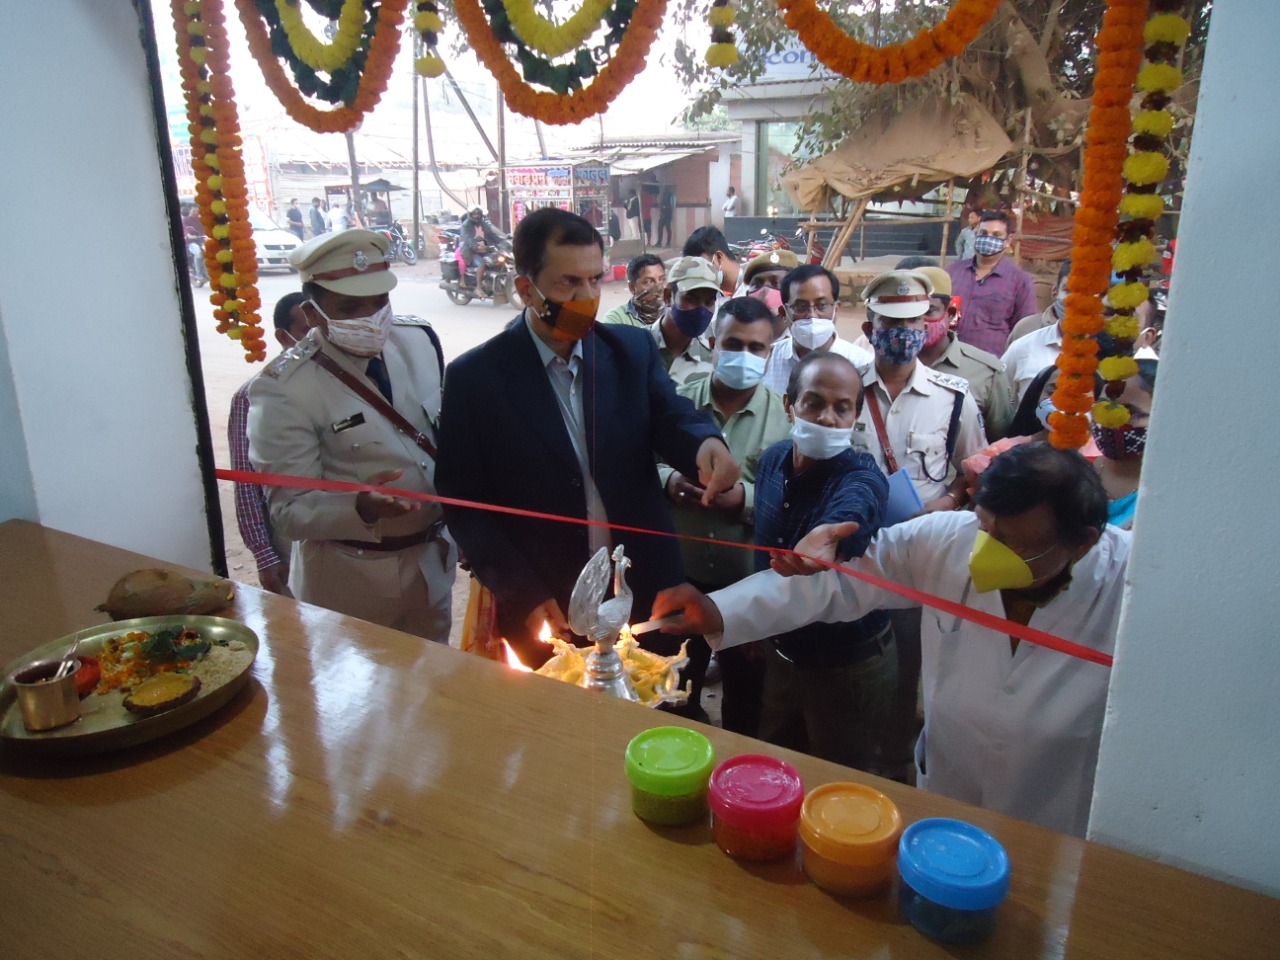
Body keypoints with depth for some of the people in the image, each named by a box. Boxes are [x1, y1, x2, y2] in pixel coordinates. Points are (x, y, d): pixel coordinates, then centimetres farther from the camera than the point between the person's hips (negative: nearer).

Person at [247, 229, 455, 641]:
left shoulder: (420, 340, -5)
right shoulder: (284, 390, -20)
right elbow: (290, 511, -16)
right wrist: (362, 508, -34)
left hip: (432, 558, 5)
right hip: (350, 579, -4)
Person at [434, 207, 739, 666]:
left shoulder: (634, 348, 1)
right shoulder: (475, 376, -8)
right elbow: (464, 503, -6)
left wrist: (705, 442, -34)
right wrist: (524, 597, -14)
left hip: (645, 595, 3)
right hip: (543, 611, -2)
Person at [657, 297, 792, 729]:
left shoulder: (785, 415, -9)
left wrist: (745, 498, -27)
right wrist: (668, 480, -18)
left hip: (750, 582, -2)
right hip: (680, 573, 2)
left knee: (746, 693, 20)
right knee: (675, 686, 24)